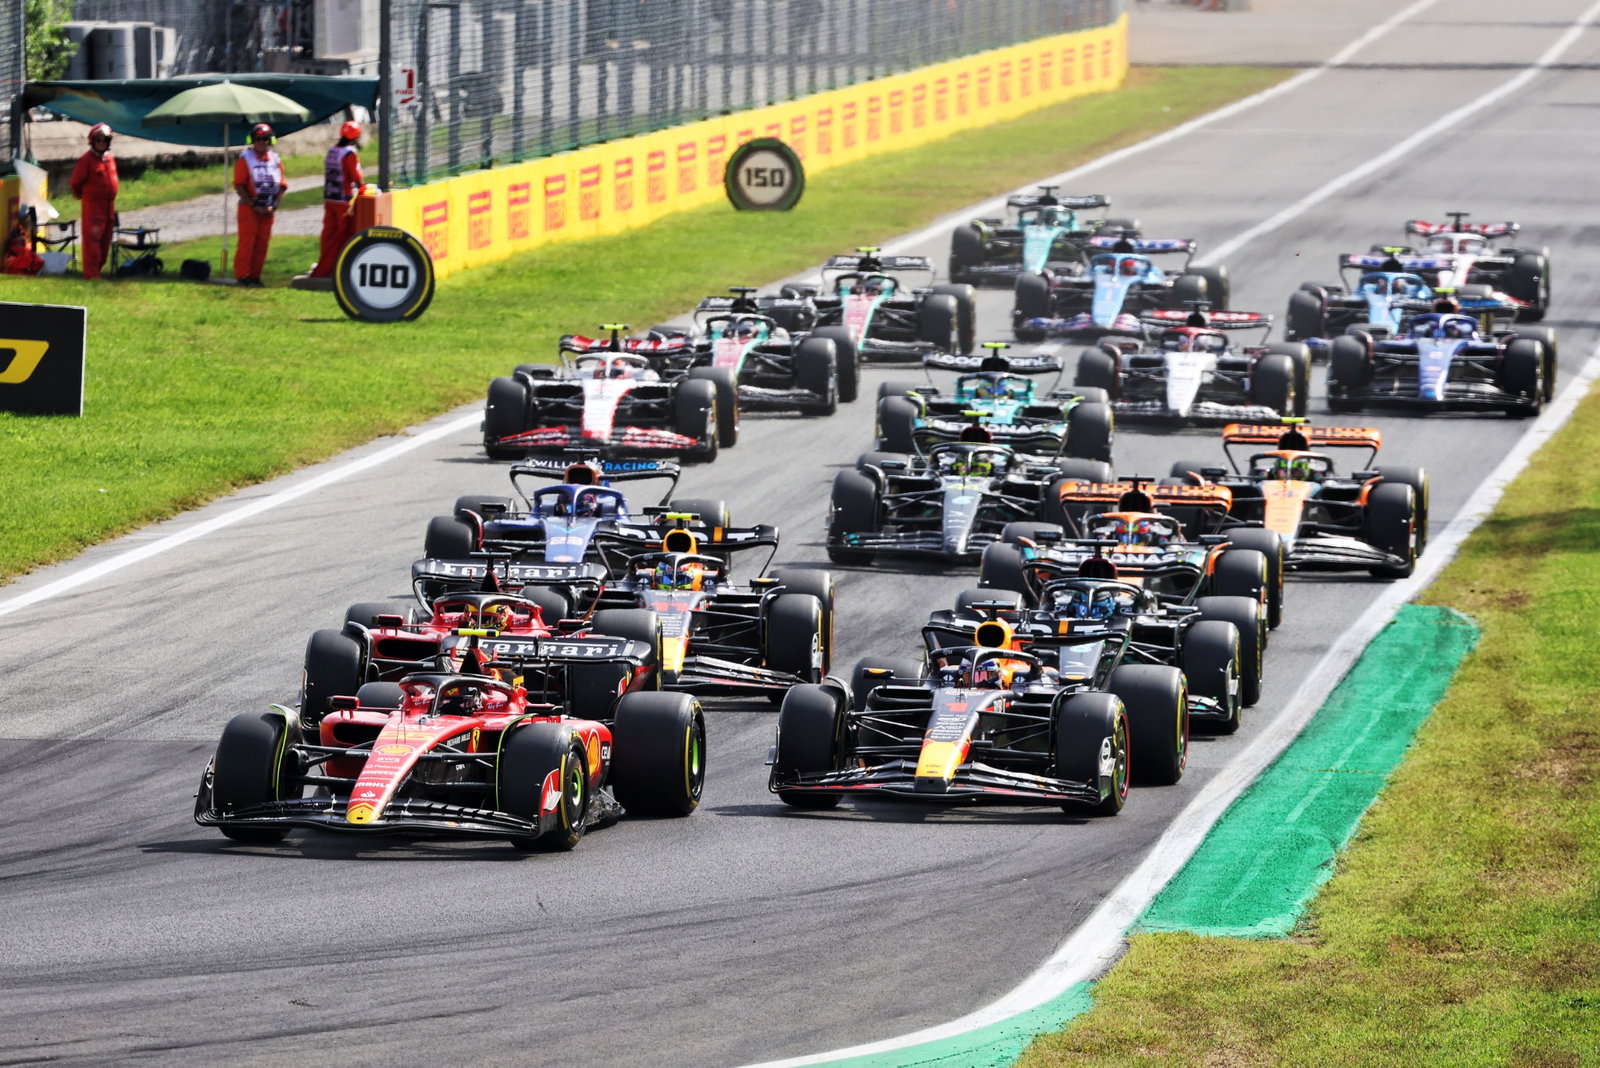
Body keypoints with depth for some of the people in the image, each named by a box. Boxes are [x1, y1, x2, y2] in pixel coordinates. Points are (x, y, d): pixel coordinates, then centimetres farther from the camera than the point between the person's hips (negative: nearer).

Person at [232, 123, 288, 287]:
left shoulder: (275, 160, 9)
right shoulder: (245, 159, -4)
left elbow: (282, 186, 11)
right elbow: (239, 186, -8)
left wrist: (273, 206, -3)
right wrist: (254, 206, -12)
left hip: (267, 210, 4)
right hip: (249, 207, -4)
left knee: (262, 243, 3)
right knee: (247, 242, -8)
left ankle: (255, 275, 10)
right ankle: (242, 275, -6)